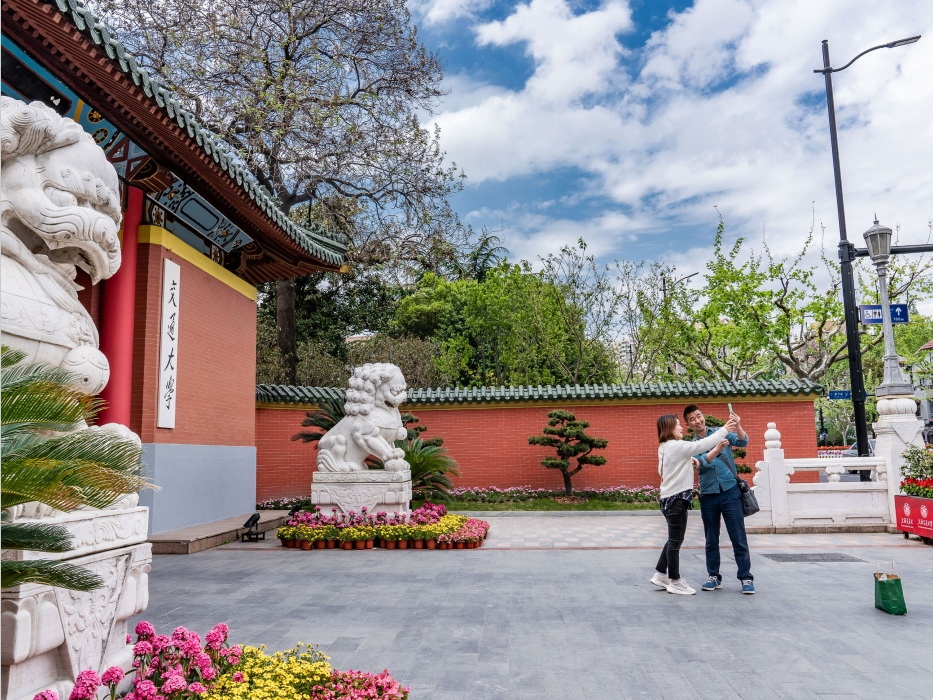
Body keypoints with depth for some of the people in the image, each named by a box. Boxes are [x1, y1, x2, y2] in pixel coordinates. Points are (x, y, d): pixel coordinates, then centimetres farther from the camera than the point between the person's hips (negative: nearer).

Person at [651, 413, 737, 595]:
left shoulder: (664, 448, 13)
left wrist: (688, 462, 12)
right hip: (676, 499, -10)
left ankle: (661, 575, 24)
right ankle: (675, 582, 8)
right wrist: (724, 430, -9)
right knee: (675, 542, -1)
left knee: (673, 540, 17)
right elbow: (703, 444, -18)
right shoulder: (677, 446, -16)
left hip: (671, 498, 10)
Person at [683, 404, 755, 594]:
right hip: (708, 495, 2)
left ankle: (746, 578, 6)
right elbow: (703, 461, -15)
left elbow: (743, 442, -12)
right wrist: (718, 448, -35)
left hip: (730, 491, -1)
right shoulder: (691, 445, 4)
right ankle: (714, 576, 19)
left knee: (738, 538, -1)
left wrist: (738, 427, -33)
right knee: (711, 540, 9)